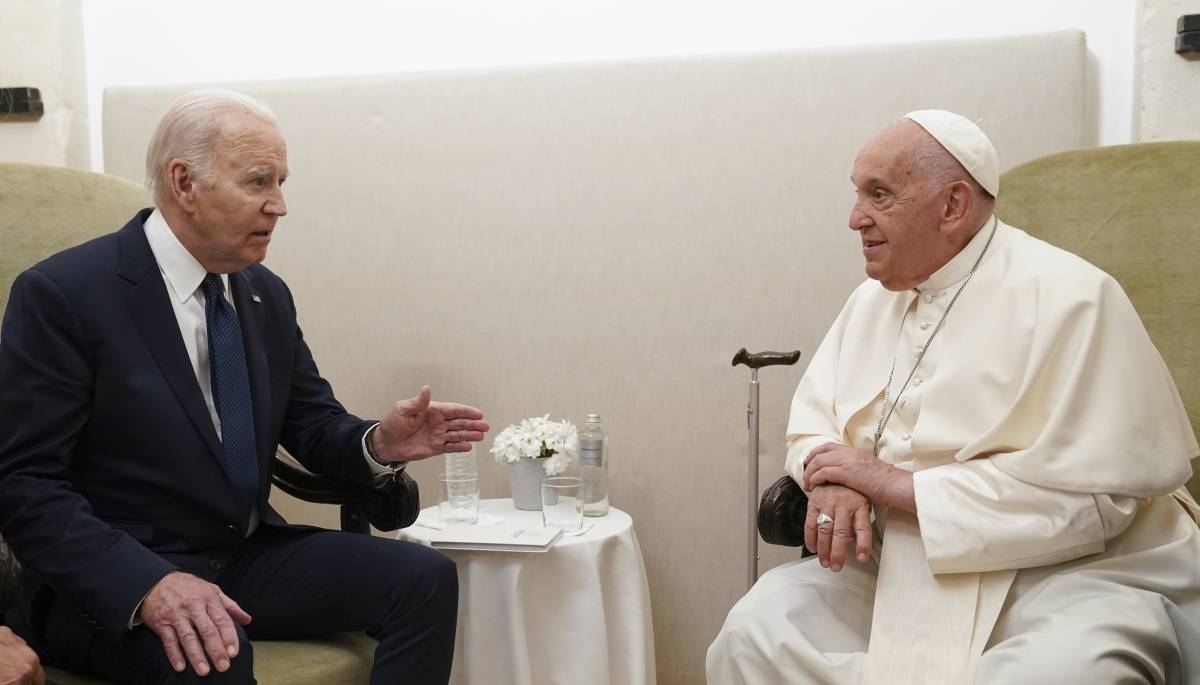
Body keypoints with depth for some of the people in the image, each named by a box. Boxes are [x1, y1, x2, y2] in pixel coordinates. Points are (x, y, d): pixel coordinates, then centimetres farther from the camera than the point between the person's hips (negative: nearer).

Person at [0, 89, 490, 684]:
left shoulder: (267, 294, 7)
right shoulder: (62, 294, -12)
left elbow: (314, 427, 12)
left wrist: (378, 443, -13)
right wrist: (148, 583, -31)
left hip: (249, 557, 6)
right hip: (112, 581, -6)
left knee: (424, 578, -13)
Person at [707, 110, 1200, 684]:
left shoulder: (1065, 296, -12)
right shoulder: (872, 300, 10)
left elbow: (1090, 490, -19)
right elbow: (812, 421, 12)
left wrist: (902, 485, -17)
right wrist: (834, 480, -12)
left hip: (1073, 571, -5)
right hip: (903, 568, 6)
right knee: (756, 630, -15)